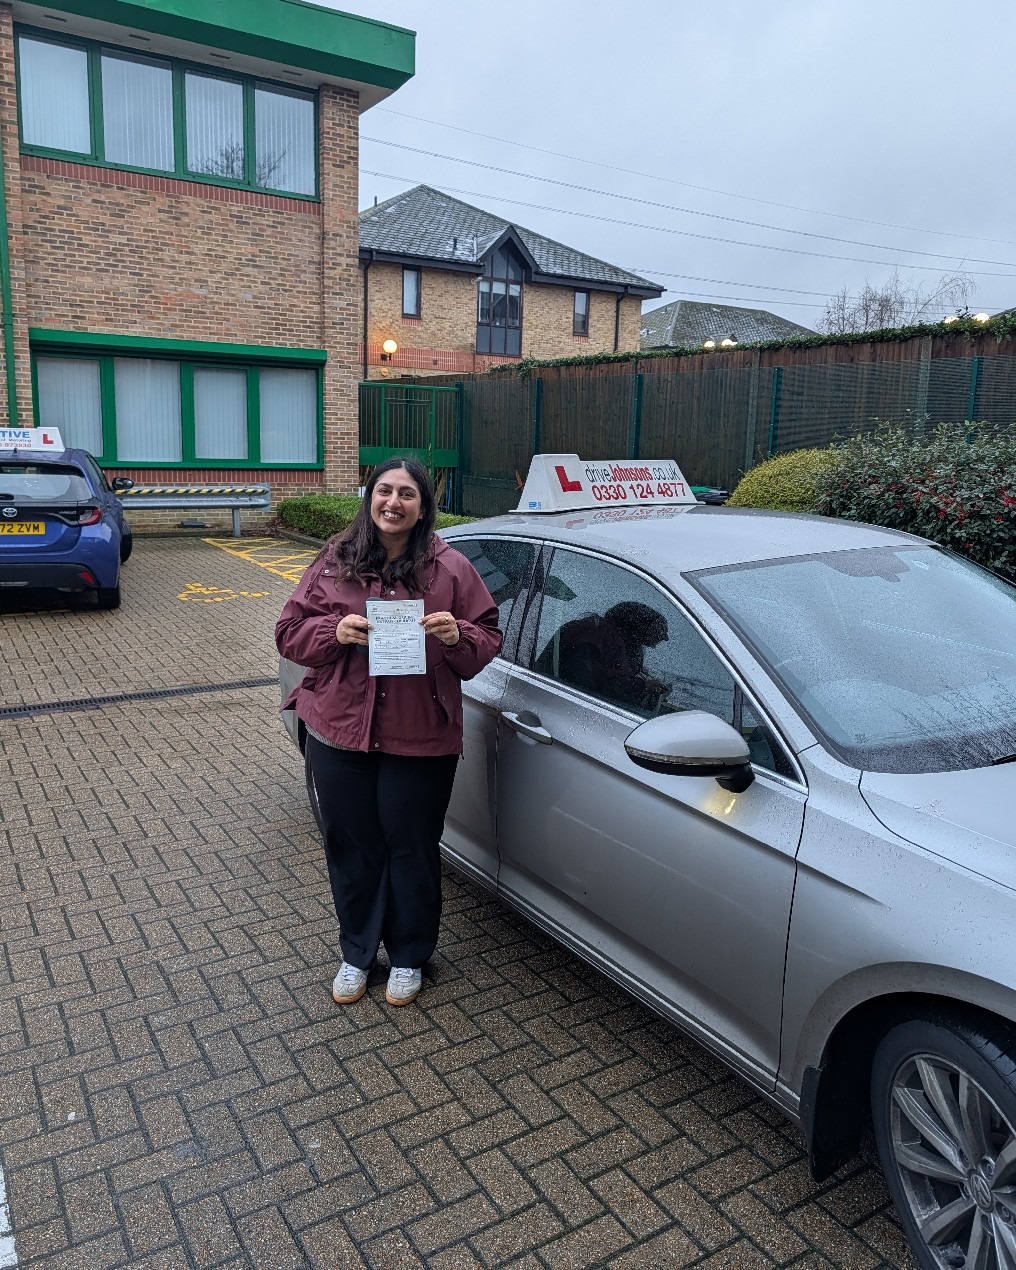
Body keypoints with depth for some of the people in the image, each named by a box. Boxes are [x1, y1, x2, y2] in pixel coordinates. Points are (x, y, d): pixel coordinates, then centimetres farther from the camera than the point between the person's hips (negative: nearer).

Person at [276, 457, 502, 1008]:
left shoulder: (450, 568, -3)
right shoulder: (335, 560, 2)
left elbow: (488, 642, 0)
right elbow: (290, 631, 4)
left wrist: (456, 637, -21)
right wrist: (335, 631, -15)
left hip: (420, 739, -2)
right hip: (339, 733, 2)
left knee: (412, 850, 11)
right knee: (351, 847, 15)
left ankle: (408, 957, 34)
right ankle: (356, 952, 37)